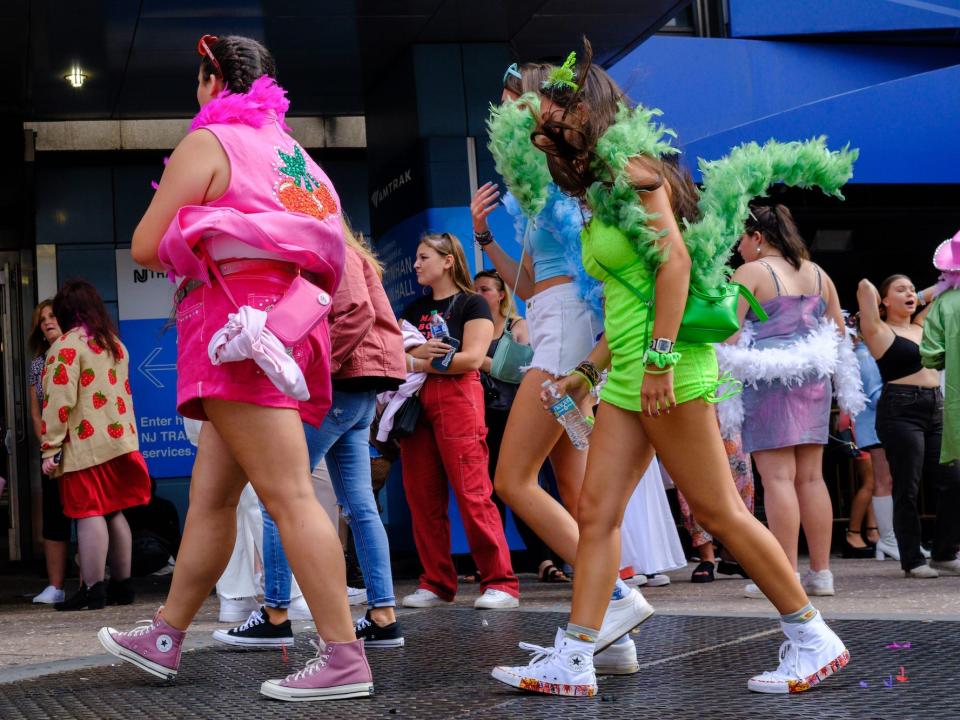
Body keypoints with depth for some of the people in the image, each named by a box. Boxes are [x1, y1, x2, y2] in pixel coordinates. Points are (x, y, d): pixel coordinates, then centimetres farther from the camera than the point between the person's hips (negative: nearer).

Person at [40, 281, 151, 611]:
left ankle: (93, 590, -8)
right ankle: (122, 585, 16)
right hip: (120, 440, 8)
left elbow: (60, 400, -15)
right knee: (114, 512, 12)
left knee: (89, 513, -7)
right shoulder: (115, 344, 16)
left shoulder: (67, 345, -9)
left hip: (85, 446, -7)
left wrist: (51, 449, -14)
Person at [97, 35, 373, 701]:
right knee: (209, 497, 14)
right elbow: (330, 253, 25)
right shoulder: (297, 156, 22)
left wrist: (189, 250, 17)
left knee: (288, 495, -14)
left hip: (238, 320, -9)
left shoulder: (207, 142, -1)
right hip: (289, 318, 9)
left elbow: (146, 247, -4)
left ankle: (344, 658, -17)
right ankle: (164, 639, 22)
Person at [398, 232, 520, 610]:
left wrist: (418, 363, -5)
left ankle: (501, 582, -9)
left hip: (457, 399, -6)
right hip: (415, 405, 6)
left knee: (472, 494, -12)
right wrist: (415, 352, -11)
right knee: (422, 498, 2)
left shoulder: (471, 304, 3)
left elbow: (472, 358, -10)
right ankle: (436, 584, 9)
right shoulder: (414, 309, 21)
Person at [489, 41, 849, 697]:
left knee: (717, 509, -5)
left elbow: (675, 260, -18)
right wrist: (591, 370, 24)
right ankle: (574, 661, 4)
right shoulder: (598, 194, 21)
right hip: (629, 374, 10)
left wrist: (660, 358, -24)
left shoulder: (632, 169, -6)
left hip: (667, 365, -10)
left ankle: (814, 639, 5)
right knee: (597, 513, 3)